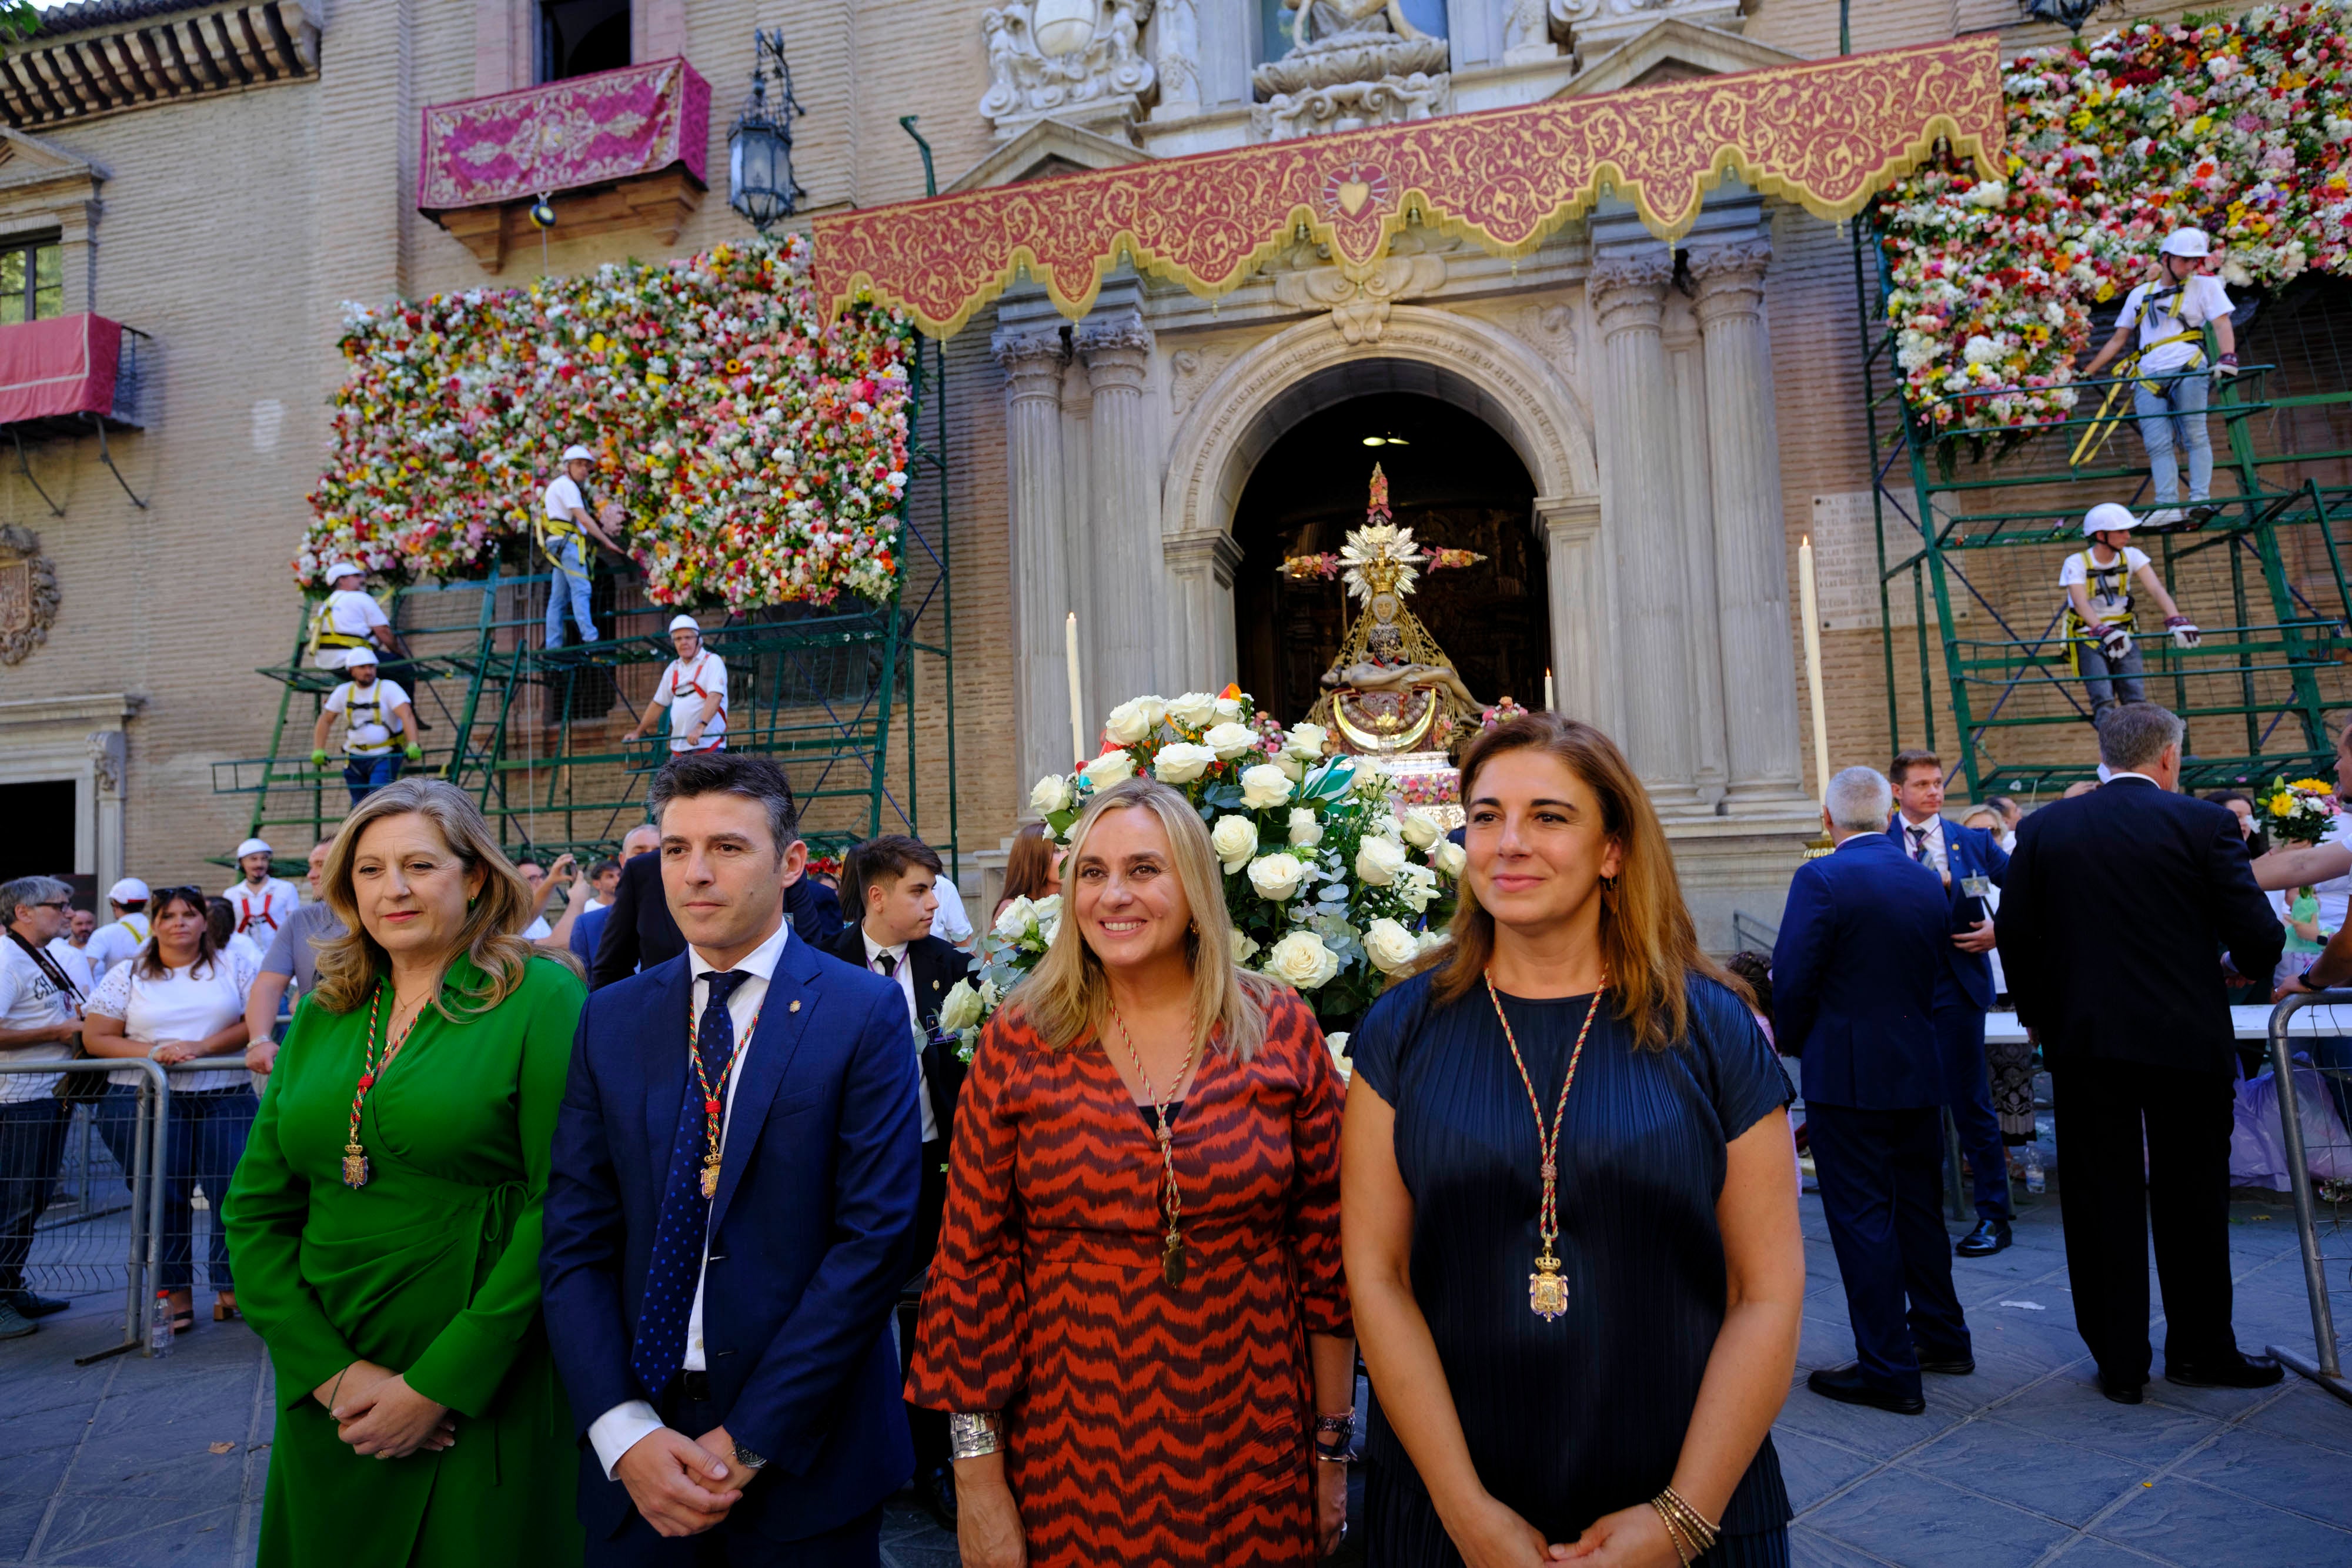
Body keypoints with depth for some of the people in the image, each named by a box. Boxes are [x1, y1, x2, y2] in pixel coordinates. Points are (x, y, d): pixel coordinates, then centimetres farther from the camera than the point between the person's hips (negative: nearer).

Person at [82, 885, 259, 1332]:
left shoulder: (234, 967, 8)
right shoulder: (127, 976, 8)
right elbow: (95, 1039, 3)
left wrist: (202, 1047, -13)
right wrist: (154, 1052, -13)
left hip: (225, 1099, 0)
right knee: (164, 1197, 2)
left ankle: (231, 1289, 6)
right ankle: (176, 1295, 13)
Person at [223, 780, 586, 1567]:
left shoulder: (540, 996, -10)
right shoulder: (323, 1014, 6)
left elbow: (564, 1205, -15)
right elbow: (255, 1209, 5)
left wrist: (439, 1384, -16)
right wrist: (330, 1370, -7)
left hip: (484, 1402, -4)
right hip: (327, 1393, 5)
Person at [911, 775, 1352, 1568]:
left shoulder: (1282, 1029, -4)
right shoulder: (1020, 1039, -5)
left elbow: (1327, 1244, 0)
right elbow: (972, 1259, -3)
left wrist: (1333, 1447, 2)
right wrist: (977, 1475, -3)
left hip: (1251, 1454, 1)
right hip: (1070, 1454, 0)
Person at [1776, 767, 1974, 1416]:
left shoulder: (1821, 879, -15)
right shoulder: (1930, 881, 6)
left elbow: (1792, 980, -17)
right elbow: (1941, 979, 10)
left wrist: (1798, 1042, 1)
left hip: (1848, 1075, -7)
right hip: (1921, 1070, 7)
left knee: (1861, 1217, 1)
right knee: (1919, 1208, 20)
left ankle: (1888, 1369, 7)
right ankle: (1942, 1338, 34)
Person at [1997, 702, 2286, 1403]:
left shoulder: (2043, 828, -1)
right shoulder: (2203, 823, -7)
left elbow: (2015, 939, -1)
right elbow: (2258, 938, -8)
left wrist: (2043, 1018, 12)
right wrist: (2248, 964, 15)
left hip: (2084, 1040, 1)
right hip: (2186, 1039, -1)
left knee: (2102, 1200, 8)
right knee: (2191, 1197, 15)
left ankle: (2119, 1363, 16)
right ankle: (2200, 1349, 28)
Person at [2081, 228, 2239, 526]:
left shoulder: (2205, 285, 14)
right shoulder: (2140, 295, 22)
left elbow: (2222, 325, 1)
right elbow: (2119, 339, 27)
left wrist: (2228, 357, -17)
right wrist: (2087, 372, 21)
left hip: (2188, 370, -2)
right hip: (2149, 377, 2)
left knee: (2194, 435, -15)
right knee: (2158, 444, -12)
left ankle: (2200, 500, -20)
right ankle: (2168, 507, -21)